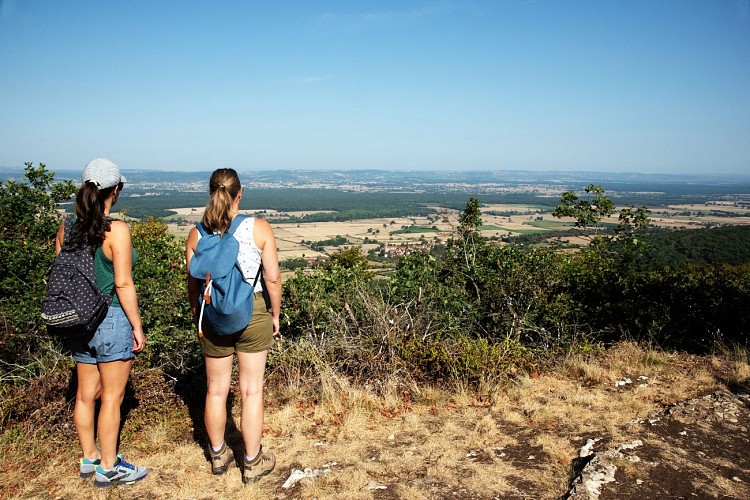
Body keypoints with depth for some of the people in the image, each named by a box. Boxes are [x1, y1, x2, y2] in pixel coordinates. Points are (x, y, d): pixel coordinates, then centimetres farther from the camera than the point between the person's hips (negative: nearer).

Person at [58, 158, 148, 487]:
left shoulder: (67, 227, 1)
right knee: (112, 397, 7)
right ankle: (108, 468, 20)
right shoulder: (116, 230, -18)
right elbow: (123, 284, -18)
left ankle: (89, 459, 35)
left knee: (86, 394, 18)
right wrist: (137, 326, -9)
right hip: (112, 321, -7)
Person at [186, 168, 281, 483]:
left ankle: (218, 455, 38)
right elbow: (273, 277, -11)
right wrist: (275, 313, 3)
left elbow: (193, 282, 1)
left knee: (216, 390, 18)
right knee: (251, 390, 9)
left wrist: (197, 315, 17)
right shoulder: (259, 228, -10)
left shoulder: (196, 233, -4)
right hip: (252, 312, -2)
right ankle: (253, 462, 23)